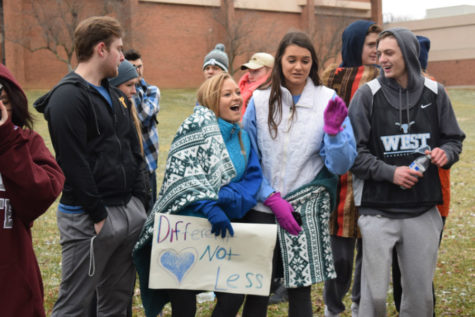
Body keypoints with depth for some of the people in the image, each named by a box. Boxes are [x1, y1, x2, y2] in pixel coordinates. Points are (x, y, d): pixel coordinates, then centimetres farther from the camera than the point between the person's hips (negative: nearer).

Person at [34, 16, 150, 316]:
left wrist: (142, 201, 9)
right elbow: (74, 164, -19)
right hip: (90, 219, -8)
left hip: (130, 212, 9)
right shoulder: (68, 98, -13)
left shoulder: (115, 95, 15)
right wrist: (99, 215, -17)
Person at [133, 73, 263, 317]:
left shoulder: (242, 137, 13)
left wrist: (224, 198, -17)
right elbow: (184, 171, -21)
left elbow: (253, 179, 3)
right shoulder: (199, 123, -8)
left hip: (220, 231, 6)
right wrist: (208, 206, -33)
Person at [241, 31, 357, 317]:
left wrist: (333, 130, -21)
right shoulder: (260, 101, 2)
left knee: (300, 290, 4)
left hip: (307, 209, -1)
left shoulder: (328, 101, -1)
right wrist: (272, 198, -9)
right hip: (263, 208, 1)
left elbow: (341, 166, -4)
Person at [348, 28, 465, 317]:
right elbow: (354, 151, -6)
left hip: (423, 211, 3)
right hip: (378, 212, -3)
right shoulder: (368, 95, -5)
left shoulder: (434, 93, 3)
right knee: (375, 293, 2)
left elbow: (454, 138, 12)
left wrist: (446, 152, -10)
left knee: (421, 293, 13)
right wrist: (389, 172, -18)